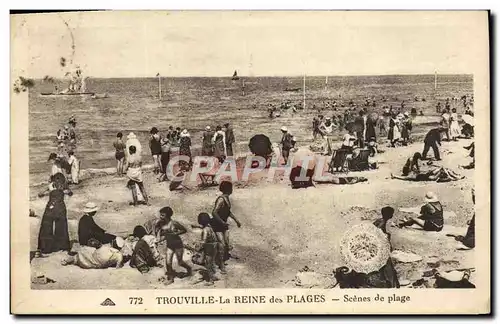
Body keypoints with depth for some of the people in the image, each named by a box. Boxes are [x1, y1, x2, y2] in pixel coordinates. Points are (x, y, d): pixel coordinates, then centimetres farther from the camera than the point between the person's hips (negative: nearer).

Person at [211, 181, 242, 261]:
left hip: (223, 224, 9)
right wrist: (222, 222, -34)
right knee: (222, 245, -13)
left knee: (227, 245, 7)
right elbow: (214, 213, -32)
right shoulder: (221, 199, -23)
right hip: (217, 225, -9)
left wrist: (236, 220, 23)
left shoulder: (227, 198, 6)